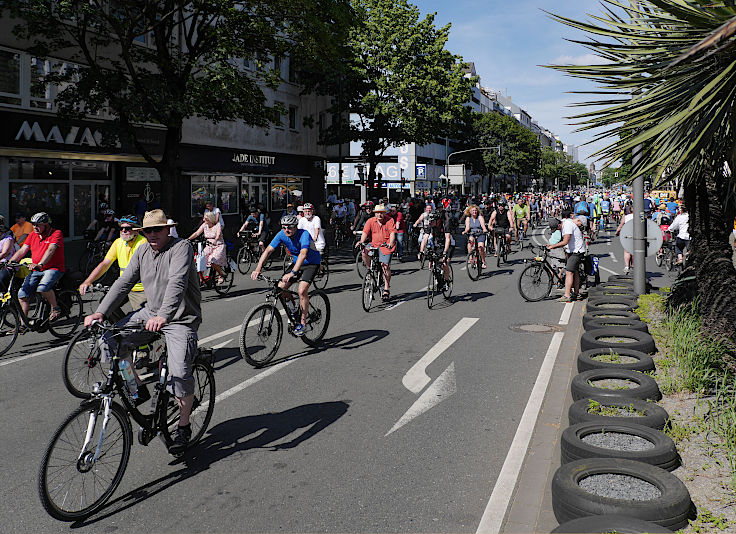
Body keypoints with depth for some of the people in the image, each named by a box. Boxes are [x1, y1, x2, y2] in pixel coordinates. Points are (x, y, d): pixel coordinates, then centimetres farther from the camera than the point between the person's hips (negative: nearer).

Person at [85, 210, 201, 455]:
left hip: (181, 319, -6)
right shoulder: (142, 251, 6)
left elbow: (177, 283, -30)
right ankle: (137, 390, 7)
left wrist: (163, 316, -44)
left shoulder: (181, 248, -15)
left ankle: (183, 427, 3)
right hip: (150, 313, 7)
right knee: (110, 339, -11)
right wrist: (100, 312, -10)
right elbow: (124, 282, 3)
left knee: (180, 373, -19)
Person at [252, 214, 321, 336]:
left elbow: (303, 254, -44)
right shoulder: (282, 234, -14)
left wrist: (292, 273, -56)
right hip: (297, 263, 6)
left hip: (312, 263, -6)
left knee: (302, 290, -25)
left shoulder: (304, 234, -30)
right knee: (281, 287, -8)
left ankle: (303, 323, -11)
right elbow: (268, 250, -19)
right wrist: (258, 268, -33)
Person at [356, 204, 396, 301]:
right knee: (364, 252, -27)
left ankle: (386, 290, -1)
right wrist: (361, 241, -24)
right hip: (374, 245, 3)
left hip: (386, 246, -2)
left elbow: (392, 233, -14)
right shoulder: (371, 221, 2)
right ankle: (370, 270, -4)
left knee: (385, 266, -10)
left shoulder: (390, 221, -4)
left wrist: (391, 243, -31)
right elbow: (365, 232, -5)